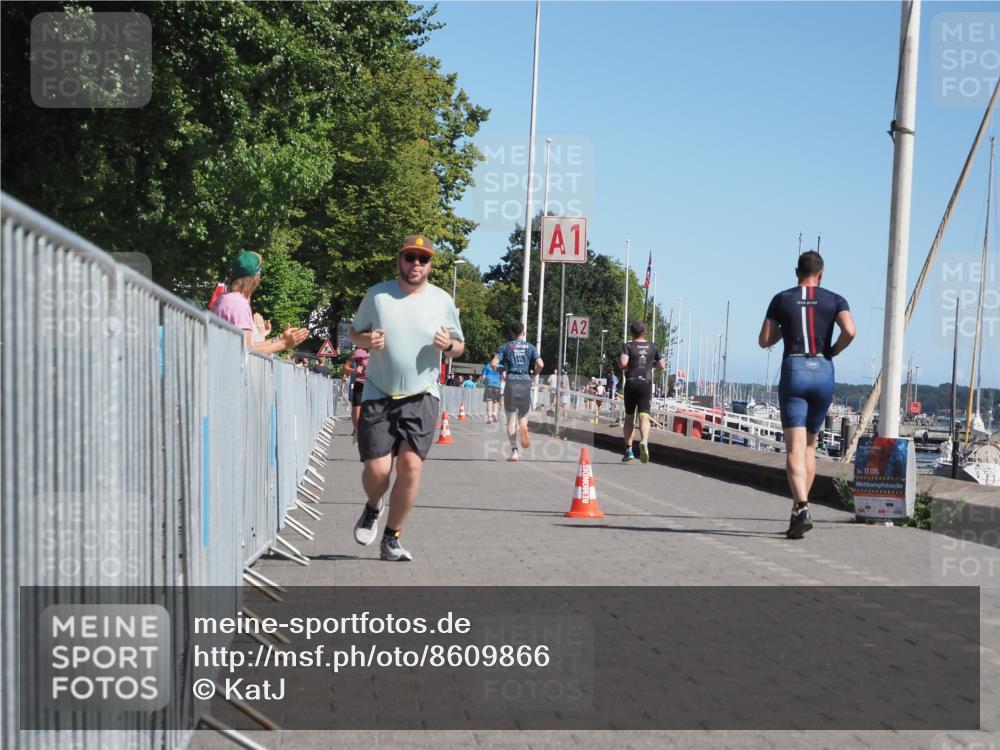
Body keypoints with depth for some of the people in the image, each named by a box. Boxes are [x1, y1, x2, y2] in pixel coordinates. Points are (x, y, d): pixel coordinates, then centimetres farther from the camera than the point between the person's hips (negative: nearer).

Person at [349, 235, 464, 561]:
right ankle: (372, 509, 29)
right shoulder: (377, 295, 2)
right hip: (378, 396, 0)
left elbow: (459, 347, 14)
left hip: (421, 398, 0)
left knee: (411, 465, -13)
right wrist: (366, 340, -10)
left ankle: (391, 539, 3)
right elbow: (355, 333, 13)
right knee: (377, 468, -8)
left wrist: (448, 345, -10)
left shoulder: (442, 300, 4)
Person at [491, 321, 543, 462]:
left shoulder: (506, 346, 6)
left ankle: (514, 451, -5)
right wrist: (534, 373, 15)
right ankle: (524, 426, -21)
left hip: (511, 382, -1)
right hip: (526, 382, 1)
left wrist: (502, 369, 16)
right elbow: (540, 364, -4)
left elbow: (493, 363, -3)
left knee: (511, 419, 3)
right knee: (523, 415, 16)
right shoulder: (530, 347, 9)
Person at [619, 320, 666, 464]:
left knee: (629, 417, 12)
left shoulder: (627, 346, 0)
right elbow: (662, 366, 10)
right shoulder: (653, 347, 9)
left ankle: (628, 450, 10)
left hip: (631, 383, -1)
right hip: (646, 384, 1)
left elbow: (623, 363, -15)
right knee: (644, 416, -9)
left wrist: (621, 365, 7)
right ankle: (644, 441, -37)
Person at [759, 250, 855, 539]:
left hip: (793, 371, -2)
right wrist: (833, 351, 7)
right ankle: (798, 511, 19)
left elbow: (764, 341, 8)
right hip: (823, 373, 2)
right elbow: (850, 331, -11)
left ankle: (802, 508, -29)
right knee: (809, 446, 16)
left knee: (794, 448, -9)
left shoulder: (781, 299, 7)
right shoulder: (835, 300, 7)